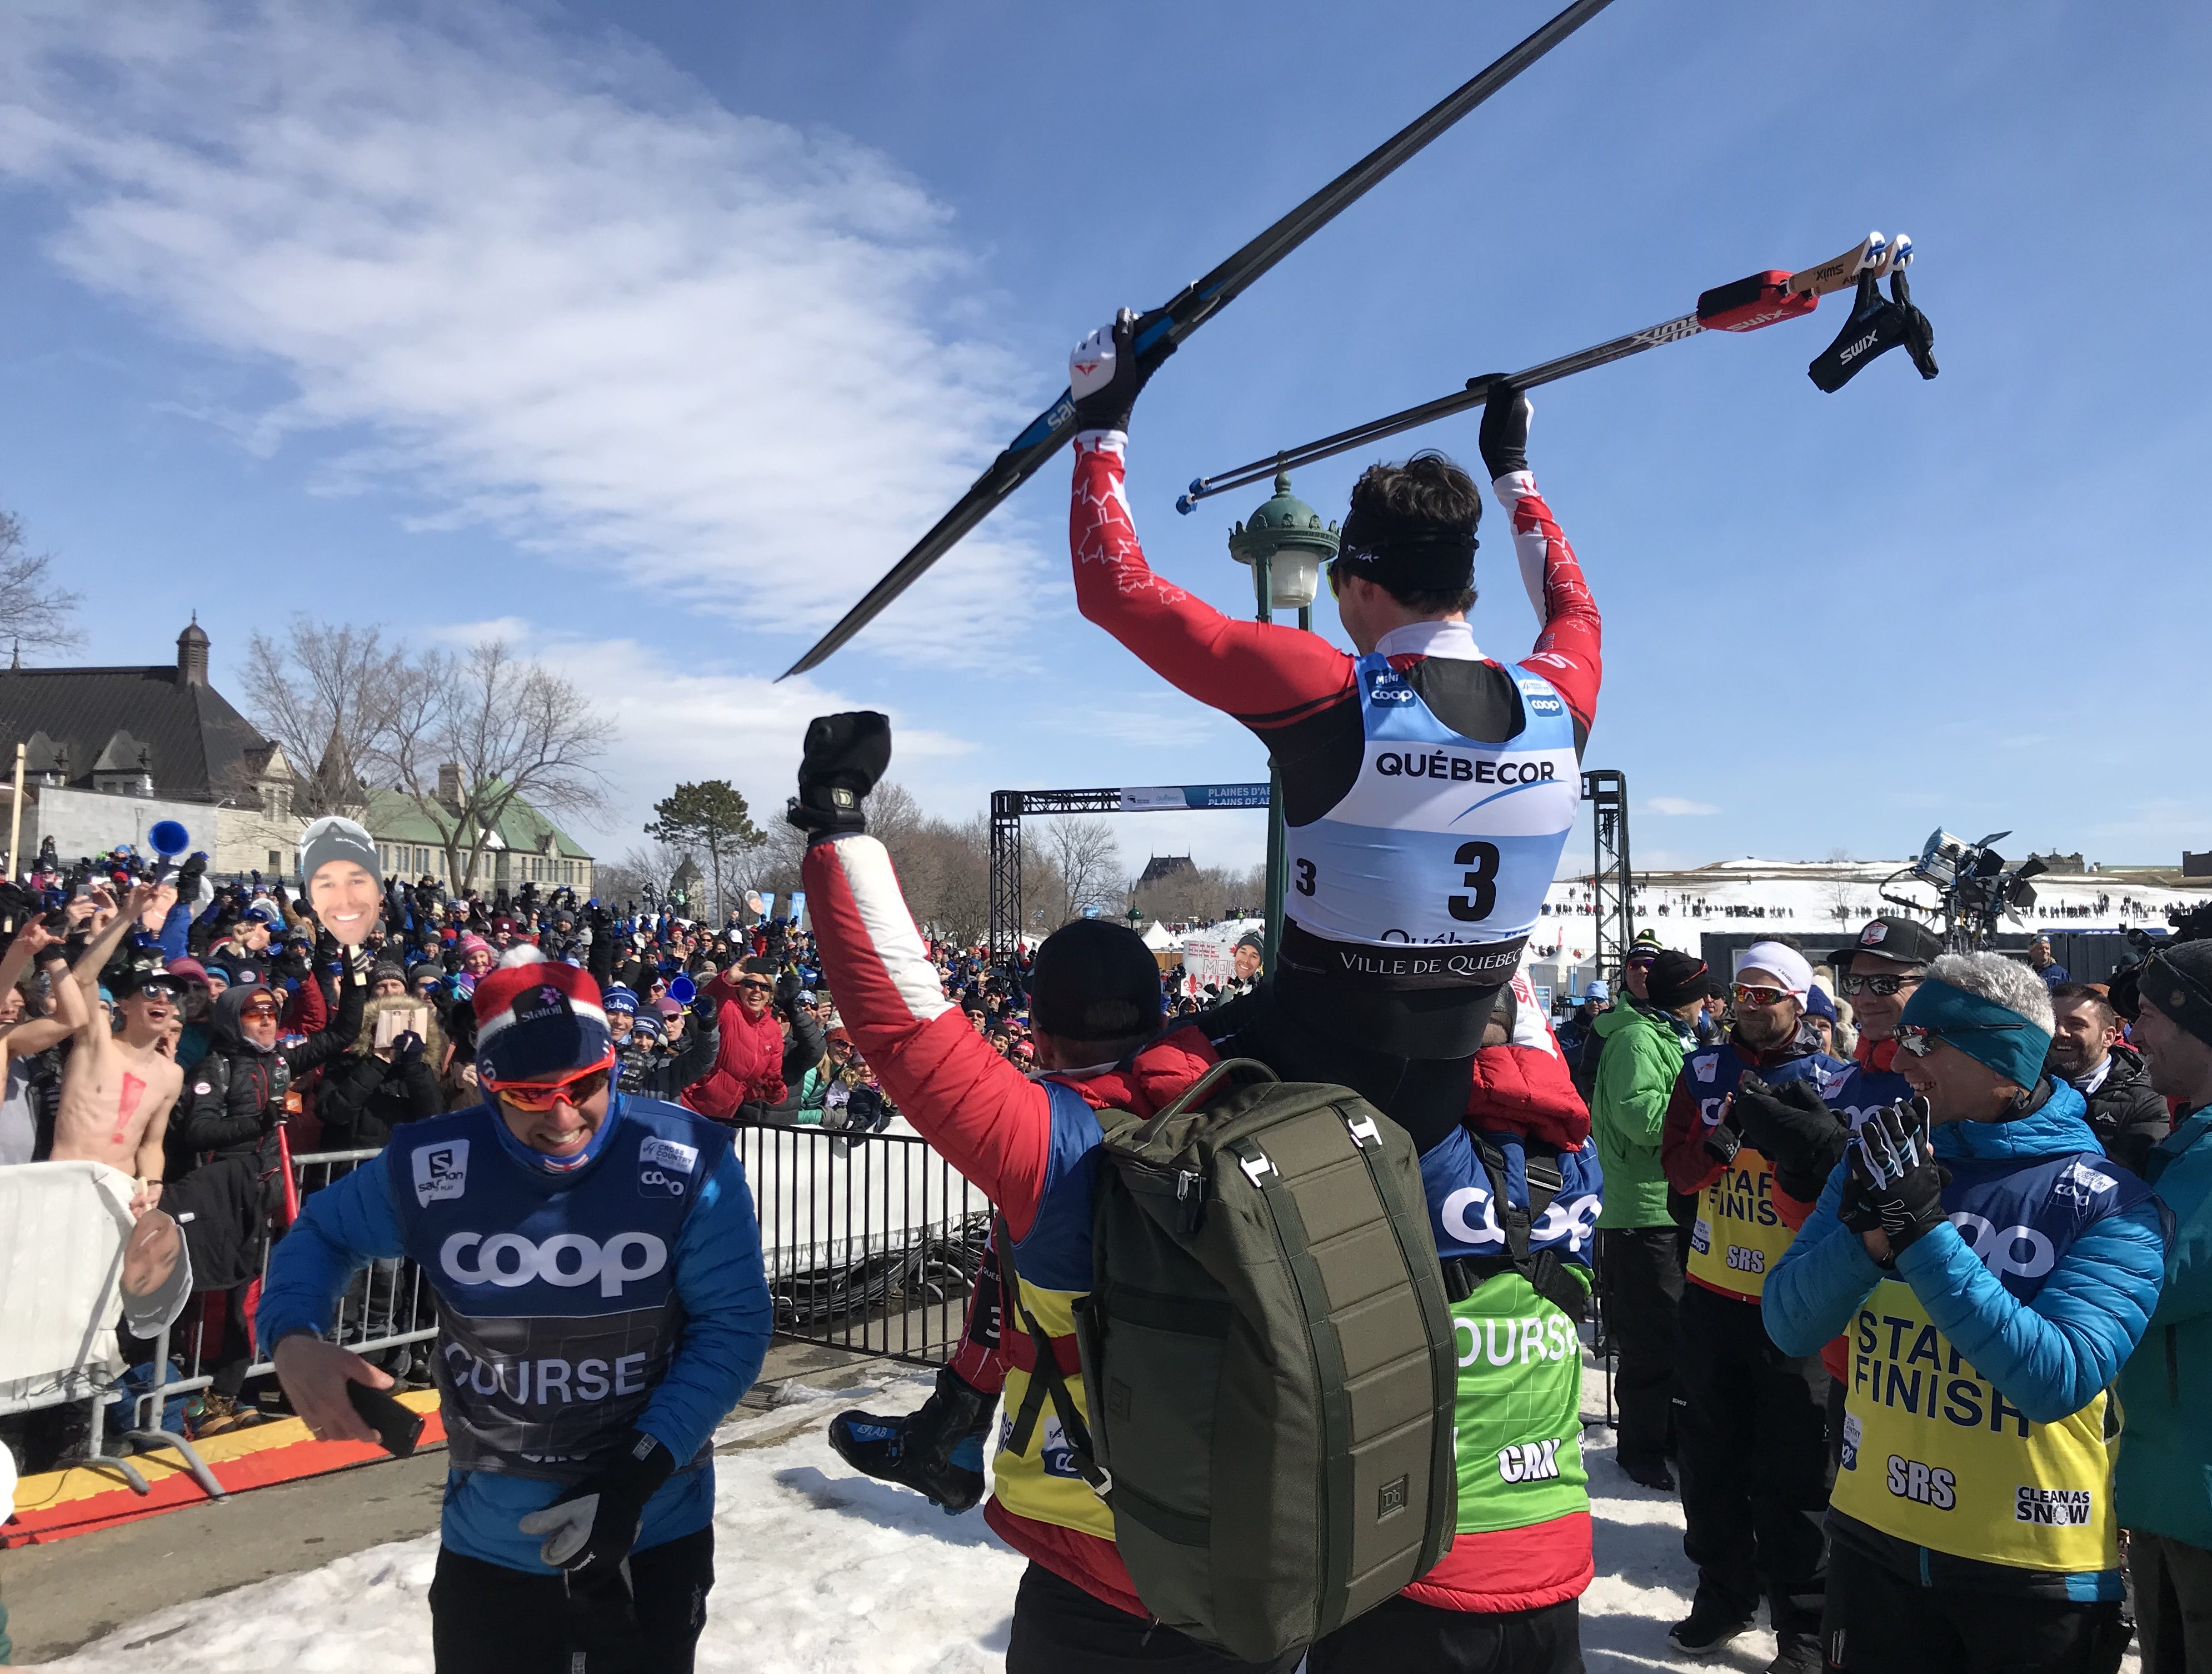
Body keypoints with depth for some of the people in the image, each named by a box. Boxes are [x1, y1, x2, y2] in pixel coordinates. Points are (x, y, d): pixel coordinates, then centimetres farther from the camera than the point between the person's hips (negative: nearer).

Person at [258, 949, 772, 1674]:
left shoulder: (689, 1162, -20)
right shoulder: (430, 1167, -14)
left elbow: (733, 1325, -14)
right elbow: (322, 1234, 5)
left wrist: (643, 1470, -21)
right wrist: (293, 1340, -13)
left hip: (656, 1536, -1)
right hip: (488, 1543, 2)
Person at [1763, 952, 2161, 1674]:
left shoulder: (2108, 1201, -14)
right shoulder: (1882, 1157, -3)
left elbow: (2056, 1381, -26)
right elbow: (1790, 1328, -9)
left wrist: (1923, 1231, -31)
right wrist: (1870, 1232, -26)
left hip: (2038, 1566, -3)